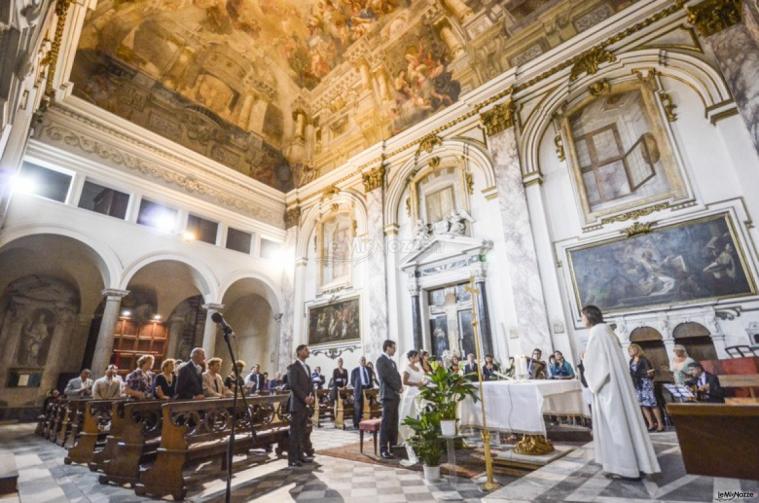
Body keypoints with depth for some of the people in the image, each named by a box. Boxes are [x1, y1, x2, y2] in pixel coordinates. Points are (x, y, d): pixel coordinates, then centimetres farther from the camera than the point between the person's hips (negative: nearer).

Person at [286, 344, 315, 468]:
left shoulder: (307, 367, 17)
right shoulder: (293, 367, -9)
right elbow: (293, 385, -17)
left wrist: (311, 396, -1)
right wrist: (304, 398, -19)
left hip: (306, 404, 8)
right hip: (297, 404, -8)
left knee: (302, 431, 13)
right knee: (295, 432, -3)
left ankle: (300, 455, 21)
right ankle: (292, 459, 3)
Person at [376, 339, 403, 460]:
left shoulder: (392, 362, 20)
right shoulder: (381, 360, -7)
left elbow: (397, 376, 18)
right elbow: (386, 376, -15)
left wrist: (400, 387, -1)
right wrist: (398, 388, -9)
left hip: (395, 395, 8)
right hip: (388, 394, -8)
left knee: (394, 423, 9)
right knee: (386, 422, -6)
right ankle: (384, 450, -2)